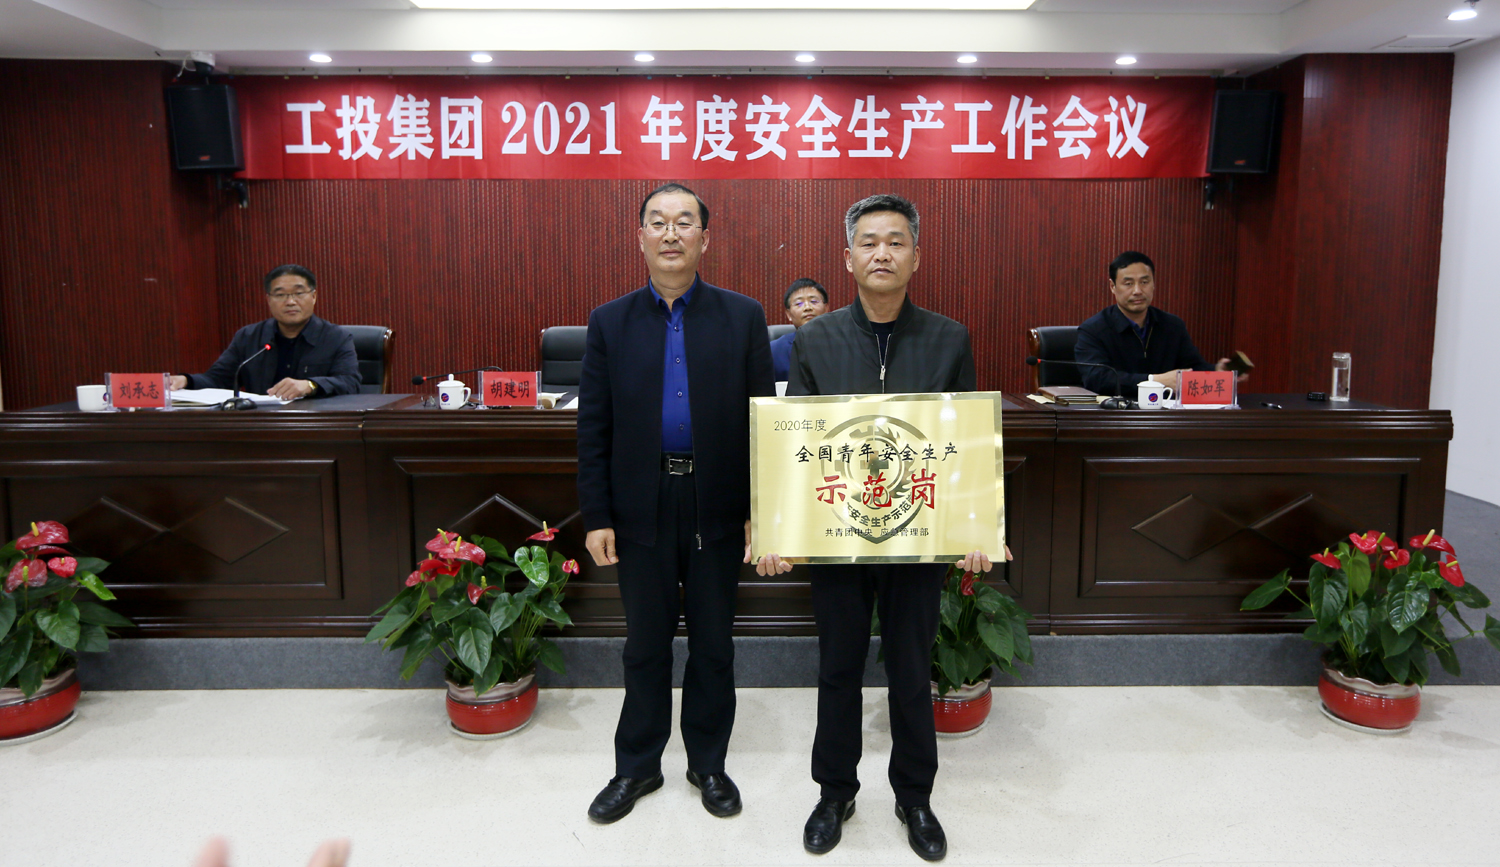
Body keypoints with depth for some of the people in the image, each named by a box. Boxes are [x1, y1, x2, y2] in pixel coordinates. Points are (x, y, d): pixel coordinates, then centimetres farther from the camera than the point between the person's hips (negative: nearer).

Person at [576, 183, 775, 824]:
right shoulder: (609, 323, 2)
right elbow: (593, 428, 1)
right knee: (645, 644, 13)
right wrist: (596, 517, -3)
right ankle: (637, 766, 31)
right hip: (642, 508, 1)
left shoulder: (743, 317, 0)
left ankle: (708, 763, 32)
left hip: (718, 508, 0)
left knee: (713, 642, 13)